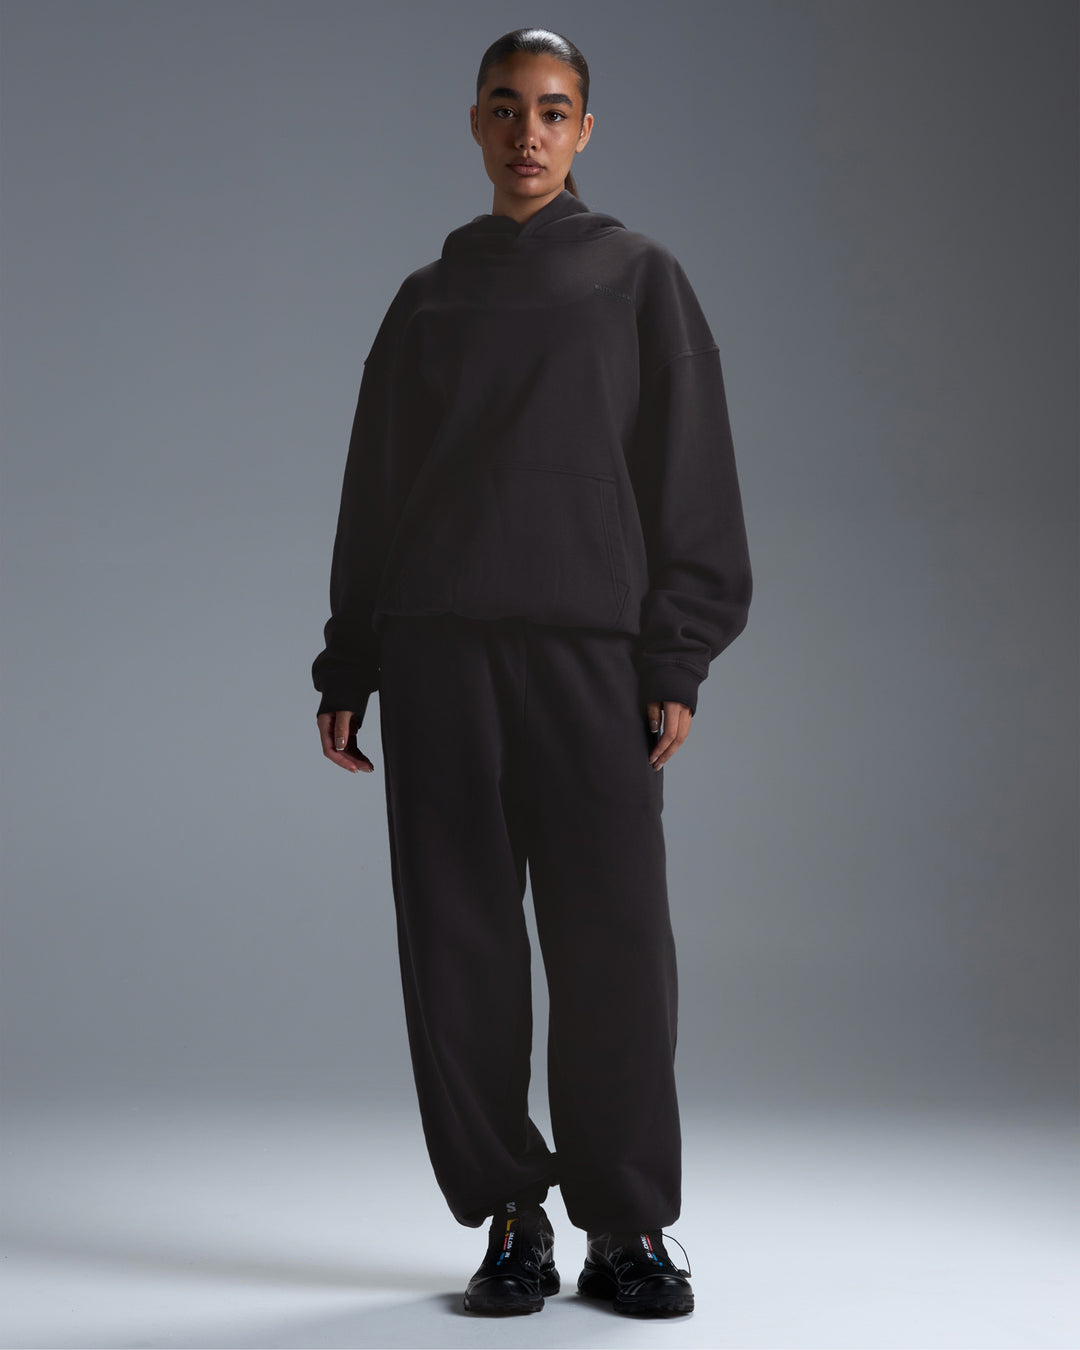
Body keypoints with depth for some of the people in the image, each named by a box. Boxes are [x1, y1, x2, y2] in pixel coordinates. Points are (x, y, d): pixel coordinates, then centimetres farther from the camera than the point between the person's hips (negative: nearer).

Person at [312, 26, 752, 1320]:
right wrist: (345, 670, 10)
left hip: (589, 645, -2)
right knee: (459, 946, -1)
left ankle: (630, 1226, 3)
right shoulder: (426, 299, 19)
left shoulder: (640, 278, 12)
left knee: (614, 946, -8)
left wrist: (676, 661, -6)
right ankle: (508, 1219, 8)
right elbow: (372, 497, 19)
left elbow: (691, 483, 5)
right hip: (436, 644, 3)